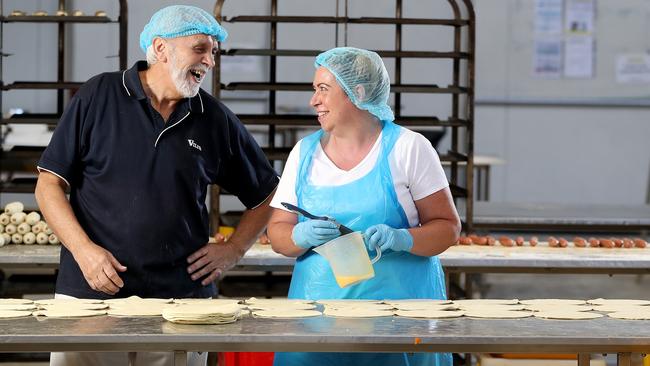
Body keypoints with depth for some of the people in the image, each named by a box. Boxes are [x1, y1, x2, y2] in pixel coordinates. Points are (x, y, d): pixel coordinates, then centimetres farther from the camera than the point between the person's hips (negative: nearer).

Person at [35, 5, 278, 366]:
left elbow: (266, 194, 19)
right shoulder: (98, 97, 1)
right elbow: (49, 184, 1)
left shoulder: (217, 120, 7)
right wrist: (83, 249, -11)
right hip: (92, 291, -2)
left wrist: (233, 250, 6)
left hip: (182, 295, 2)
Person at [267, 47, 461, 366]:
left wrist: (401, 239, -19)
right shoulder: (304, 153, 10)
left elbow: (448, 226, -1)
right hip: (319, 301, 3)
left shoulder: (408, 148, -1)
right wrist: (302, 236, -14)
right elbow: (278, 233, 9)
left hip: (399, 301, -3)